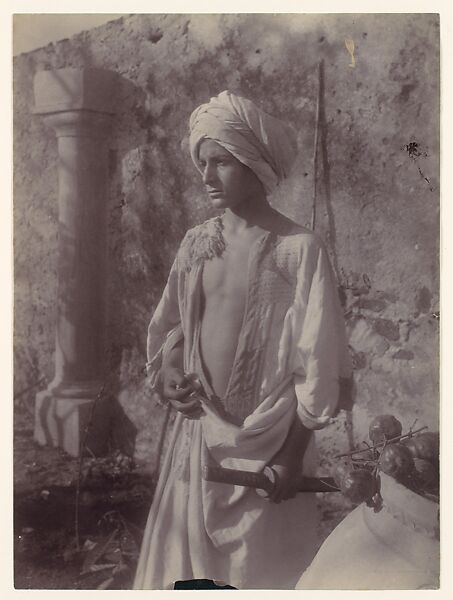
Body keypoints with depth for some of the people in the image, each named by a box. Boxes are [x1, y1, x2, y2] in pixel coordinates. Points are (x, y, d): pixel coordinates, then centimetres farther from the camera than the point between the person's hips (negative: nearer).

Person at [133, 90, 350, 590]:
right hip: (198, 432, 5)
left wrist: (293, 455, -11)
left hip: (266, 442, -5)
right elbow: (170, 325, 15)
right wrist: (167, 370, -5)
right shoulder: (196, 243, 4)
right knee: (185, 563, 15)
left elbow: (317, 363, -11)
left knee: (262, 568, 10)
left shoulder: (298, 249, -12)